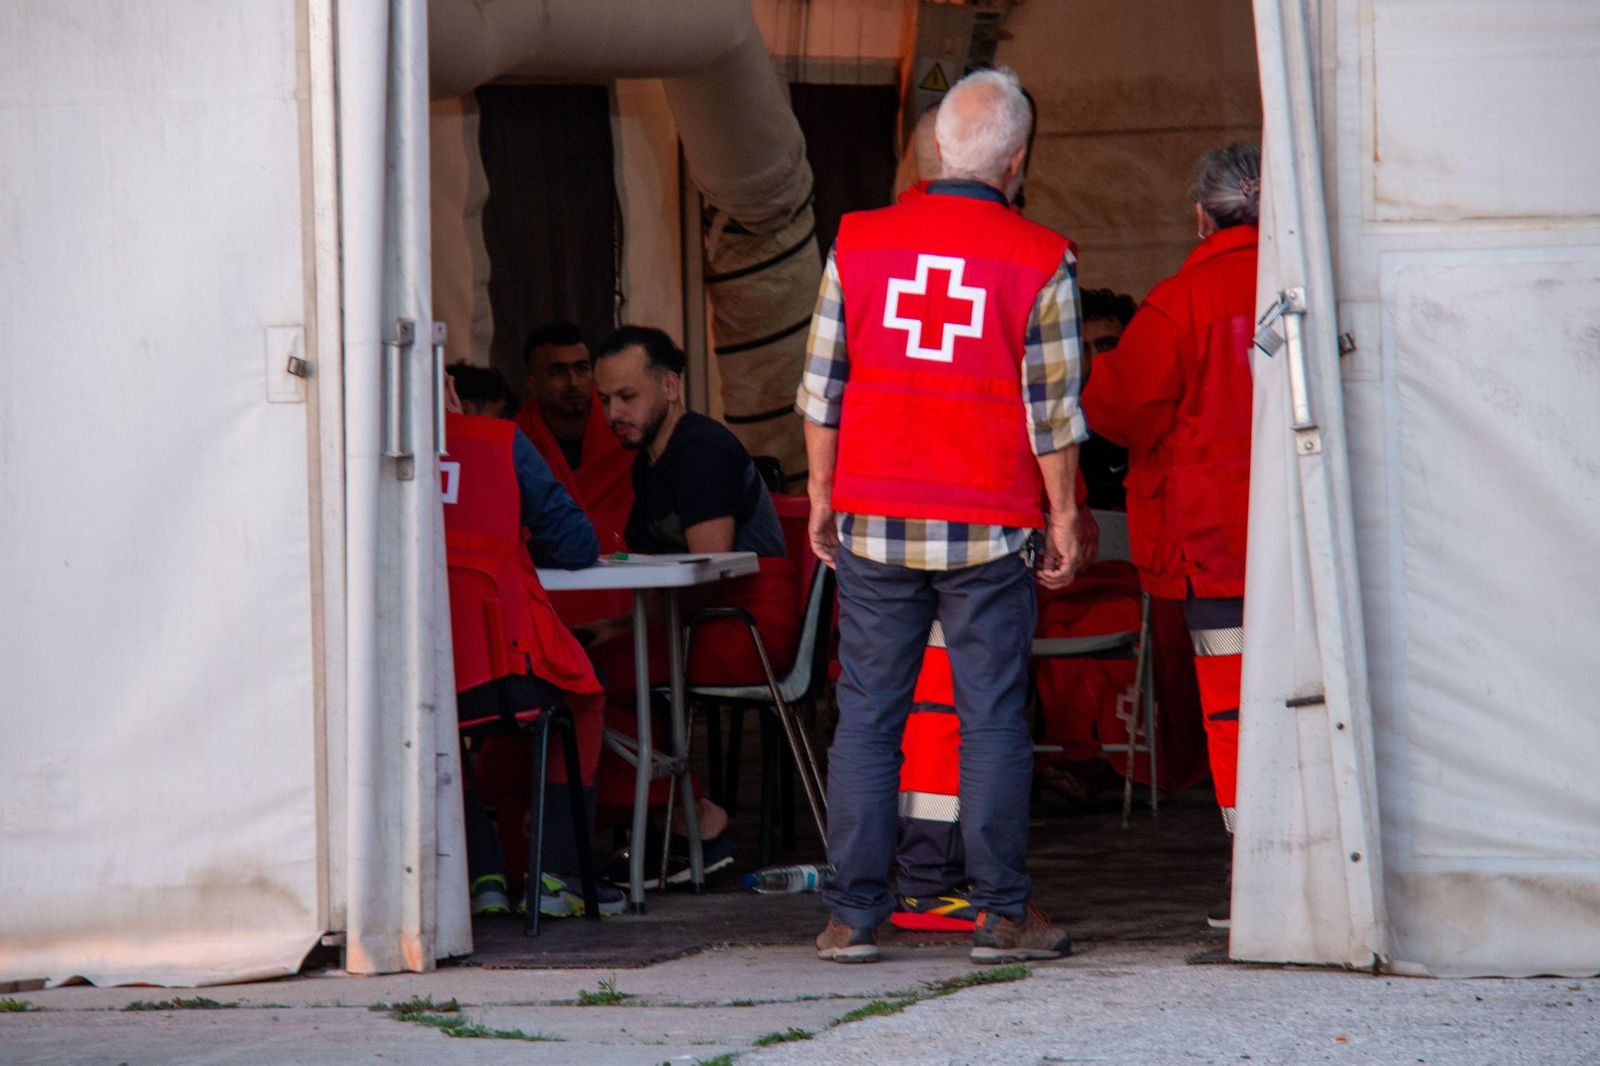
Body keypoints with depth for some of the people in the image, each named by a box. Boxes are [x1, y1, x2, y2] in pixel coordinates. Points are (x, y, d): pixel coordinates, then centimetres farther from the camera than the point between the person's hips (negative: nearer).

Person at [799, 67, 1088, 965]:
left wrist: (823, 501, 15)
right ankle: (1002, 913, 4)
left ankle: (854, 914, 5)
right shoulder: (1039, 262, -6)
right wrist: (1064, 519, 6)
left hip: (874, 527, 2)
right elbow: (1054, 411, -4)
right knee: (993, 720, 3)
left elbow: (822, 392, 6)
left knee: (866, 716, 6)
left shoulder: (858, 244, 2)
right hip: (989, 531, -2)